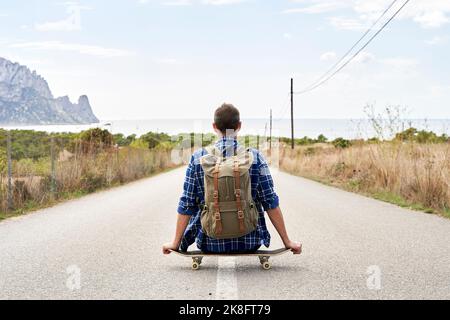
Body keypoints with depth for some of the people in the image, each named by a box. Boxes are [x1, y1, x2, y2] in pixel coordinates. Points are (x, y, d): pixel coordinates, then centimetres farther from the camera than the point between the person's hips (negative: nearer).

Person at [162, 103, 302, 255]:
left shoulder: (198, 158, -7)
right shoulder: (255, 157, -8)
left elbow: (186, 205, -4)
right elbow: (271, 203, -6)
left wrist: (176, 242, 7)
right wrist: (287, 241, 3)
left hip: (210, 244, 0)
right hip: (248, 244, 0)